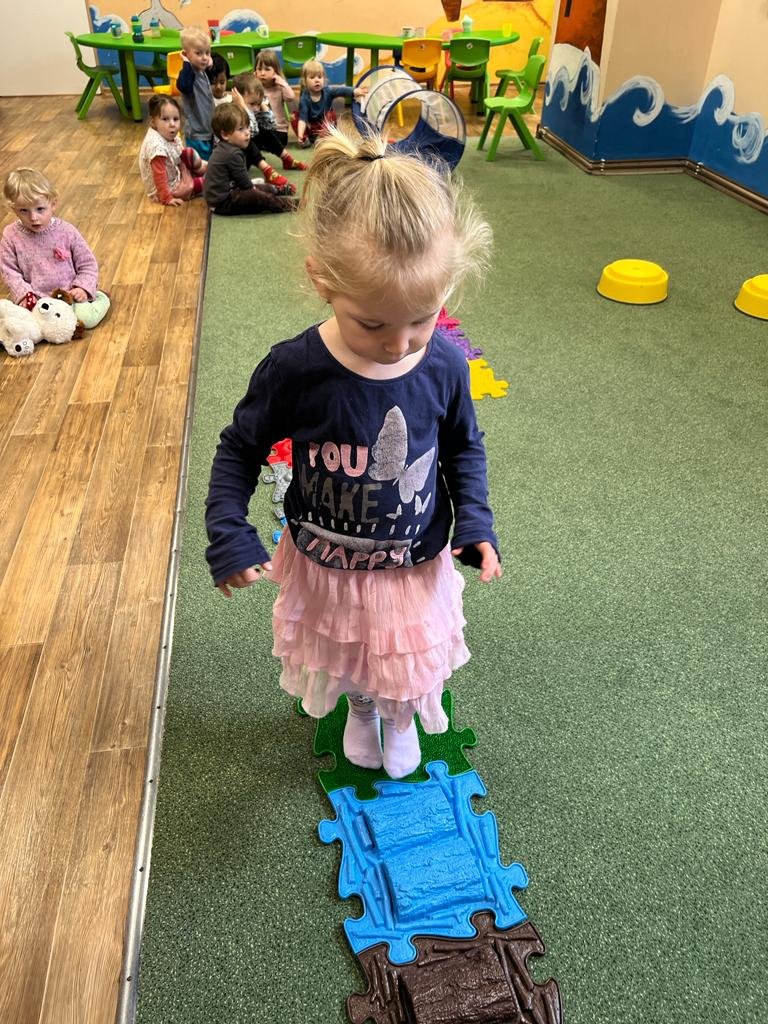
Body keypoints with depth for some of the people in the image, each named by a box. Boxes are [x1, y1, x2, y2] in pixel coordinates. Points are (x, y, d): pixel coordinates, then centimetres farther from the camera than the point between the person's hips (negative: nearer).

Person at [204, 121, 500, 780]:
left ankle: (402, 718, 60)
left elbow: (465, 447, 0)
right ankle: (361, 713, 62)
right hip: (326, 566, -1)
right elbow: (240, 449, -10)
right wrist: (229, 534, -18)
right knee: (346, 661, 27)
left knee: (409, 665, 25)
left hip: (417, 565, 1)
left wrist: (475, 519, -12)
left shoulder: (445, 367, -20)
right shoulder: (294, 371, -27)